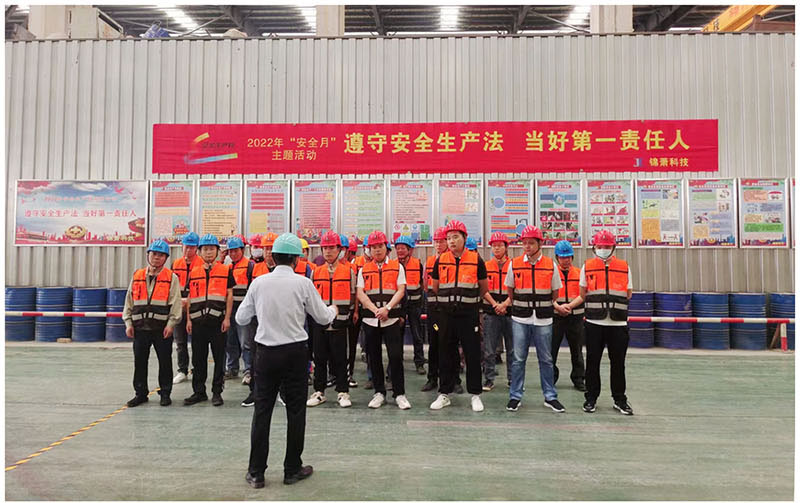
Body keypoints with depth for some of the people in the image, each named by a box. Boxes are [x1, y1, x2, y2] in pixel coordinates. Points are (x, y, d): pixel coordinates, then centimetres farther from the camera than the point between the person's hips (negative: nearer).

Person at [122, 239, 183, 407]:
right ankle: (141, 393, 24)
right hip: (140, 327, 3)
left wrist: (171, 324, -12)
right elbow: (129, 302, 14)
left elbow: (175, 303, -5)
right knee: (139, 361, 9)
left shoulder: (172, 278, -1)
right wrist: (128, 323, 7)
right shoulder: (137, 276, 10)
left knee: (165, 361, 5)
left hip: (162, 328, -3)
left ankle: (165, 393, 19)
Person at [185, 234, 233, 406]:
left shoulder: (226, 271, 2)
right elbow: (189, 297, 12)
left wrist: (227, 318, -6)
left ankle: (217, 392, 14)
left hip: (218, 321, -3)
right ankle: (199, 392, 21)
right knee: (198, 359, 9)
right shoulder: (193, 272, 11)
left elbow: (229, 295, 0)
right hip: (198, 321, 3)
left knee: (219, 358, 3)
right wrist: (188, 319, 6)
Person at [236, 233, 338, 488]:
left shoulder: (258, 283, -1)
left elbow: (241, 318, 7)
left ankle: (256, 473, 18)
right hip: (295, 352, -2)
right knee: (295, 410, 9)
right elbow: (322, 317, 1)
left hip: (265, 352, 2)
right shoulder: (303, 283, -8)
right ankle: (292, 469, 20)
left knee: (262, 410, 10)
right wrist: (334, 309, 22)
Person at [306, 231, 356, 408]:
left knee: (340, 359, 4)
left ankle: (343, 392, 16)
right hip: (319, 322, 3)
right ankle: (319, 392, 21)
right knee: (319, 358, 9)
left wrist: (340, 308, -2)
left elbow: (352, 296, 6)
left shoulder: (348, 270, 1)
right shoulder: (316, 272, 8)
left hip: (339, 322, -2)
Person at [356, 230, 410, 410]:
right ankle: (379, 392, 21)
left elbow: (401, 290, -1)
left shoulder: (397, 267, 6)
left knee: (395, 356, -5)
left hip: (392, 319, -2)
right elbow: (360, 294, 2)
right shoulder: (363, 270, 10)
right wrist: (375, 310, -11)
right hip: (370, 319, 2)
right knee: (374, 357, 8)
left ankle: (399, 394, 7)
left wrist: (387, 308, -15)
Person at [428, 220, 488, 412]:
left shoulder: (476, 260, -2)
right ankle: (444, 394, 21)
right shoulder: (440, 260, 4)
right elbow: (435, 287, 17)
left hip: (469, 315, -2)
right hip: (447, 315, 2)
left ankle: (475, 395, 17)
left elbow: (484, 288, 10)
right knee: (446, 355, 9)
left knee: (473, 355, 4)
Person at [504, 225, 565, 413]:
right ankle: (515, 396, 15)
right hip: (520, 319, 0)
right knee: (518, 359, 4)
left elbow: (555, 293, 11)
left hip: (543, 320, 0)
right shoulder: (514, 264, 1)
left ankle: (550, 396, 22)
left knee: (546, 359, 9)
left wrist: (544, 307, 10)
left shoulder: (550, 265, 1)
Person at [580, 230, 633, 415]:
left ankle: (620, 399, 22)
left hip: (618, 323, 1)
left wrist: (614, 303, 4)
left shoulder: (624, 267, 7)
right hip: (594, 323, -1)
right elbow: (583, 294, 10)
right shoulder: (587, 267, 4)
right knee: (592, 362, 6)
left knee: (618, 363, 8)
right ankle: (591, 398, 18)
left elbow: (628, 294, 12)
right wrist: (596, 304, 4)